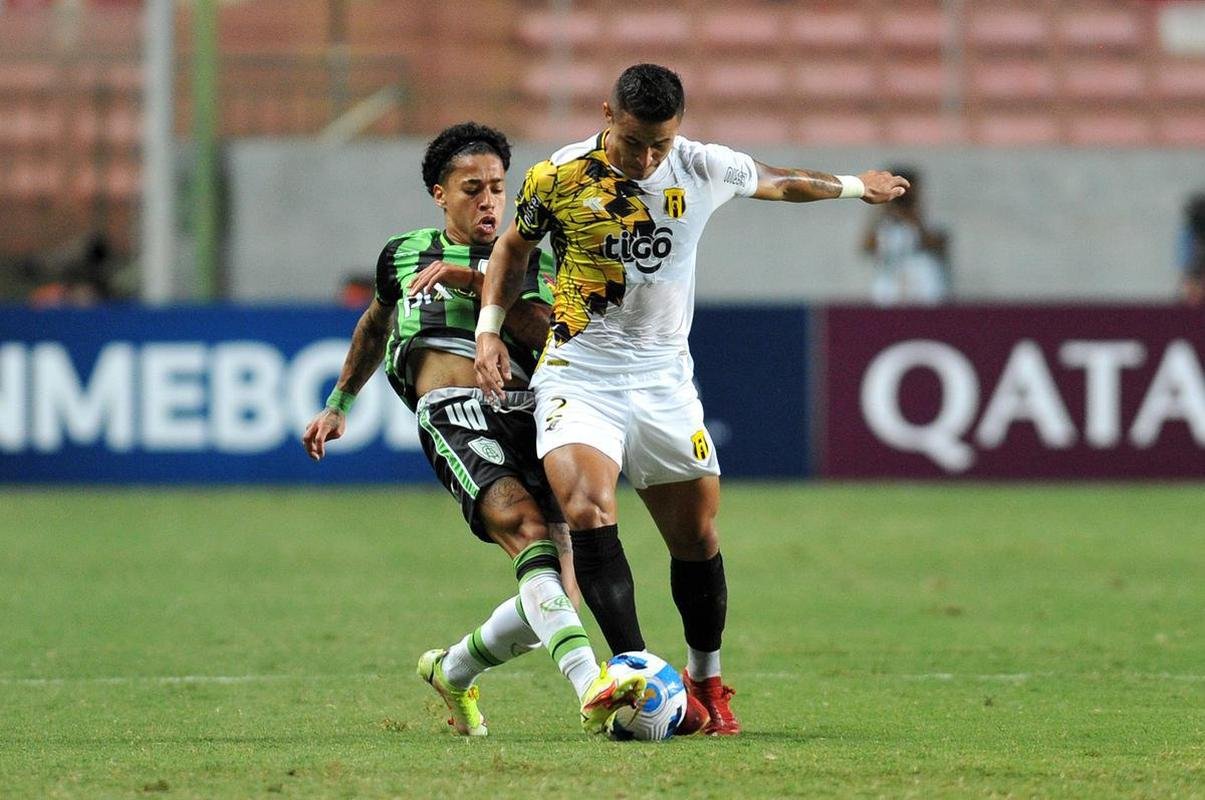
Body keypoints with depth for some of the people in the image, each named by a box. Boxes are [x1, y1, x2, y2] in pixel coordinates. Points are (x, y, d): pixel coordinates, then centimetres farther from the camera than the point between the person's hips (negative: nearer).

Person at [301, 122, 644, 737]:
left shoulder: (531, 259, 19)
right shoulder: (403, 257, 22)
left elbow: (546, 332, -1)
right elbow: (375, 326, 42)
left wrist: (477, 281, -7)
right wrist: (338, 404, 46)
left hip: (524, 412, 2)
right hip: (451, 414, -2)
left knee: (561, 584, -8)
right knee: (526, 527, -29)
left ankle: (453, 672, 21)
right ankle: (591, 687, -47)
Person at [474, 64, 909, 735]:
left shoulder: (705, 169, -3)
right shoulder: (557, 178, -8)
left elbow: (779, 182, 18)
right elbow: (515, 247, 12)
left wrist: (855, 186, 32)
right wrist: (490, 330, 2)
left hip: (665, 381, 2)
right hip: (579, 375, -2)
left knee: (697, 539, 5)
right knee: (588, 512, -25)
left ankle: (706, 680, 26)